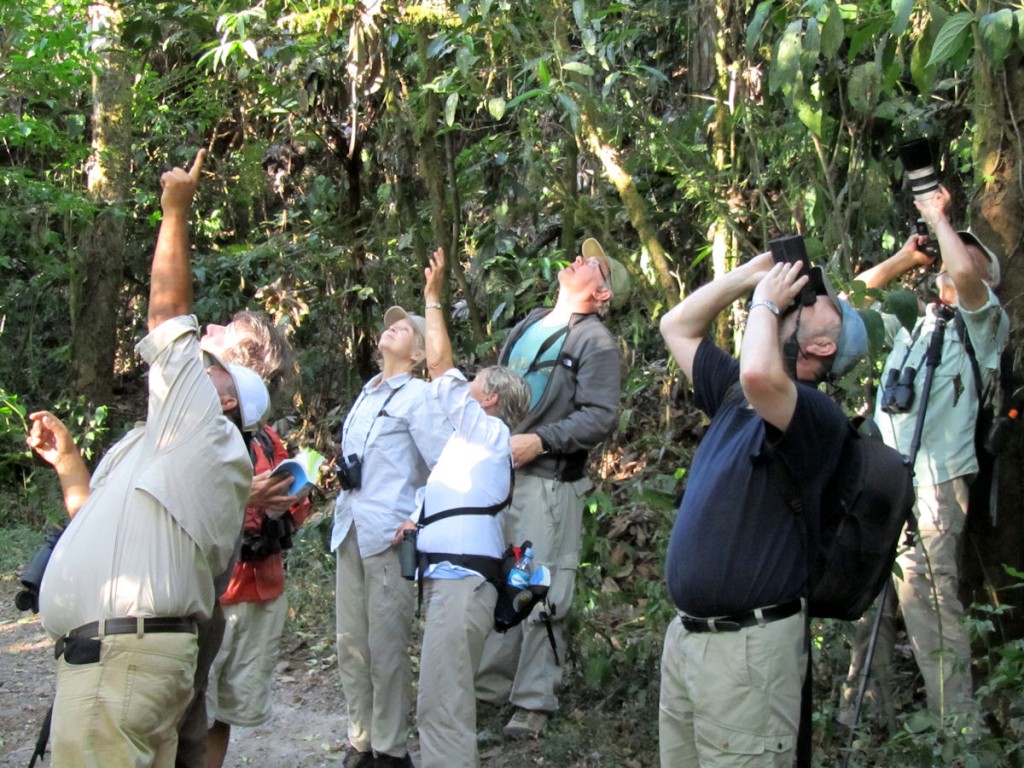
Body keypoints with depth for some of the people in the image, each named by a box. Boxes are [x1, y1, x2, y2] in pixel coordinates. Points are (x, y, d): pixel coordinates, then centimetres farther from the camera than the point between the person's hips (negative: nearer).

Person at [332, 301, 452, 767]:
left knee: (387, 644, -4)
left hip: (389, 534, -7)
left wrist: (419, 521, -13)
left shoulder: (417, 396, -3)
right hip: (351, 531, 7)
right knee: (352, 642, 8)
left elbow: (446, 466, -10)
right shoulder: (366, 394, 19)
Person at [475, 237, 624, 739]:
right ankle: (491, 683, 24)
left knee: (540, 596, -3)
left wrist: (539, 440, -21)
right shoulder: (529, 325, 16)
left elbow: (600, 417, -14)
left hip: (546, 482, -7)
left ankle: (534, 701, 6)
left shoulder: (594, 341, -6)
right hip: (497, 472, 7)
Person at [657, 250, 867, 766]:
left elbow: (760, 373, -35)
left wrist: (766, 301, -15)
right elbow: (677, 326, 21)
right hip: (687, 630, 8)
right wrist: (751, 274, 10)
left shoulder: (818, 416, -14)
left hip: (747, 646, -8)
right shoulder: (736, 393, 12)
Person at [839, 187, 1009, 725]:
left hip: (932, 481, -7)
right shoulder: (914, 320, 26)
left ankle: (956, 725, -15)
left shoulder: (985, 321, 5)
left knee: (925, 591, -17)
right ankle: (859, 714, 15)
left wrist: (939, 218, 0)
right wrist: (906, 256, 20)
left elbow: (963, 272, -16)